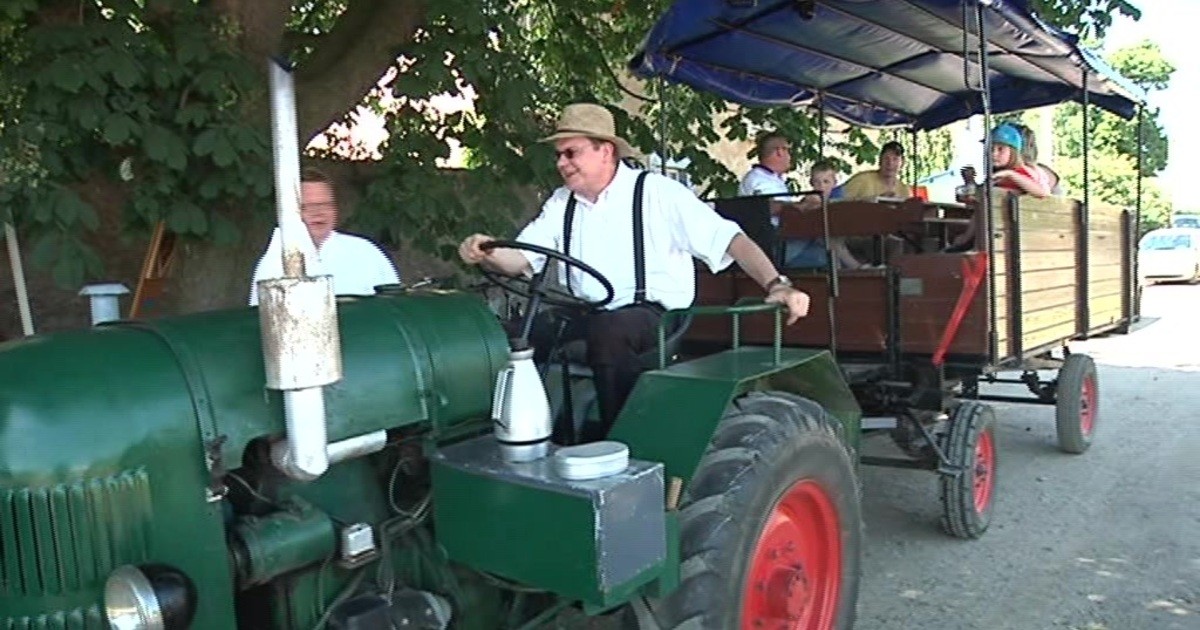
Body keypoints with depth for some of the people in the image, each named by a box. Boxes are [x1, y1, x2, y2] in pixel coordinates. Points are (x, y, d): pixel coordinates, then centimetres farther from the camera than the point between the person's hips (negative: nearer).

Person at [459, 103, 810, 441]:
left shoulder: (656, 192, -2)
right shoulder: (561, 203, 14)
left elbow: (727, 237, -10)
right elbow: (520, 259, 5)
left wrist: (776, 285, -23)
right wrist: (486, 254, -18)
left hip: (655, 317, -5)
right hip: (584, 320, 5)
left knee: (608, 328, -37)